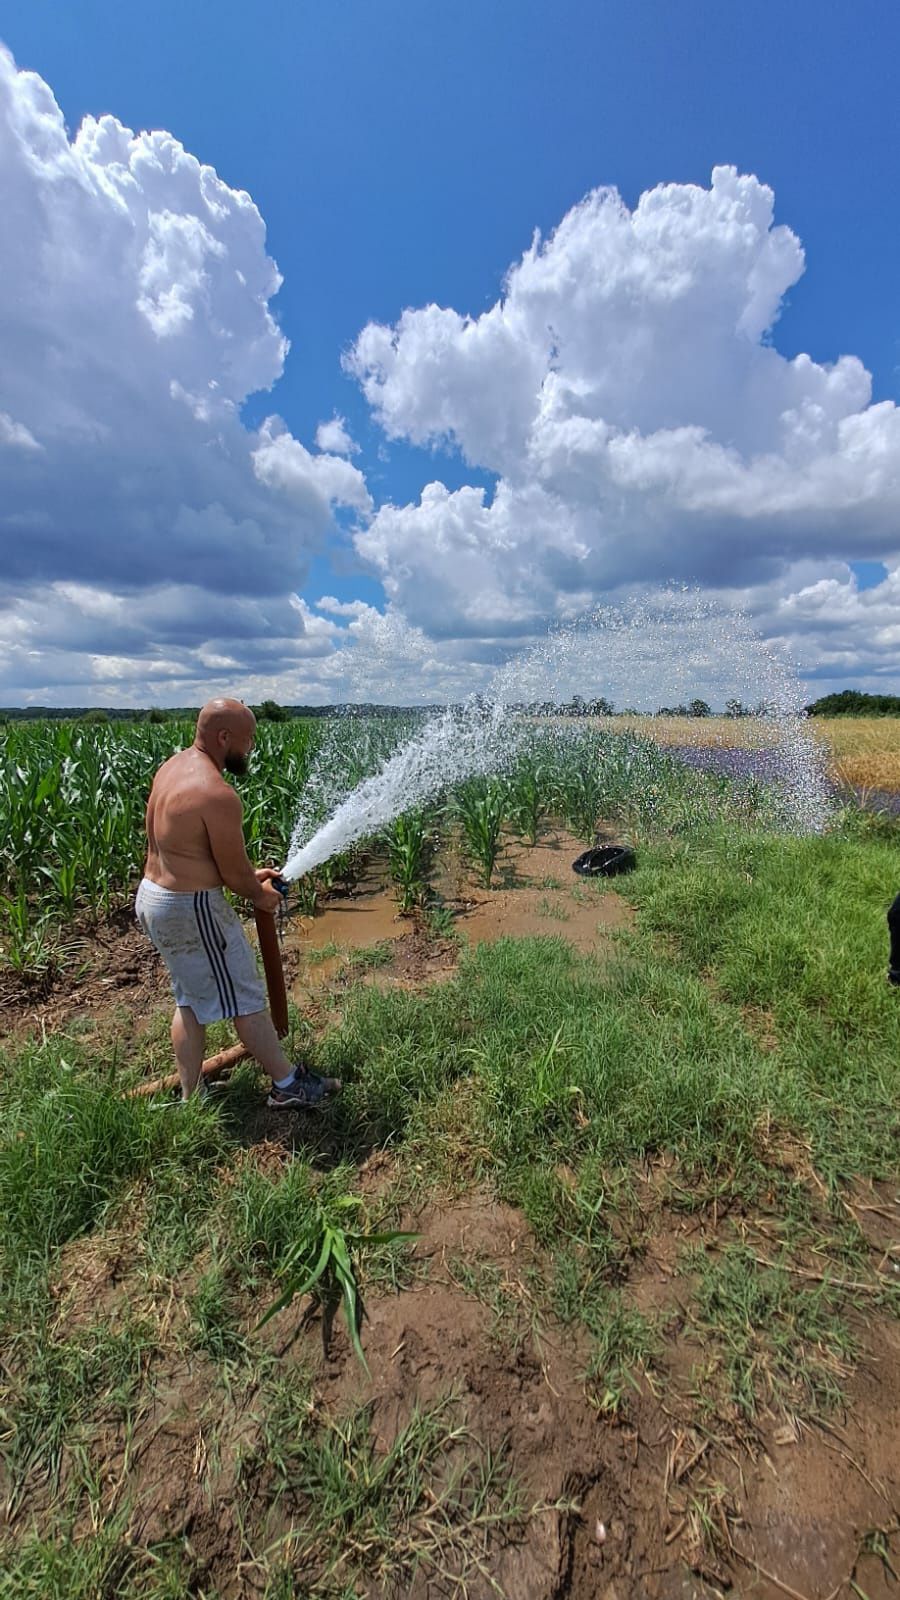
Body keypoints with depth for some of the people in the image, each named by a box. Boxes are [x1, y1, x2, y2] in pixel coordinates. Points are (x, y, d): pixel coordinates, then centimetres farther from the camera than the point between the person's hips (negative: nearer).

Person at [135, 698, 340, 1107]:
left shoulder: (173, 767, 5)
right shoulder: (217, 794, -26)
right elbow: (235, 873, -17)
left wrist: (248, 874, 14)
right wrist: (259, 895, 3)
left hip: (152, 896, 10)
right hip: (192, 909, -10)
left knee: (190, 1000, 22)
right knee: (247, 1000, 5)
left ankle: (189, 1096, 35)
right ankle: (287, 1085, 22)